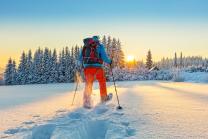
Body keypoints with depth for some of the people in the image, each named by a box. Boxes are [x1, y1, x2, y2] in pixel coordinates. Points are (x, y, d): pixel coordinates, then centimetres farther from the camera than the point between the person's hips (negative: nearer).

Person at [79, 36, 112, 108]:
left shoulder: (85, 46, 15)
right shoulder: (100, 46, 2)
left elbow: (80, 58, 15)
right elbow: (104, 57, -7)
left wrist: (83, 64, 32)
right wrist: (109, 61, 10)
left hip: (87, 67, 3)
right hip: (97, 67, -3)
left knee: (88, 85, 9)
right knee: (102, 81, 19)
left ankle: (86, 101, -2)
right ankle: (104, 98, 32)